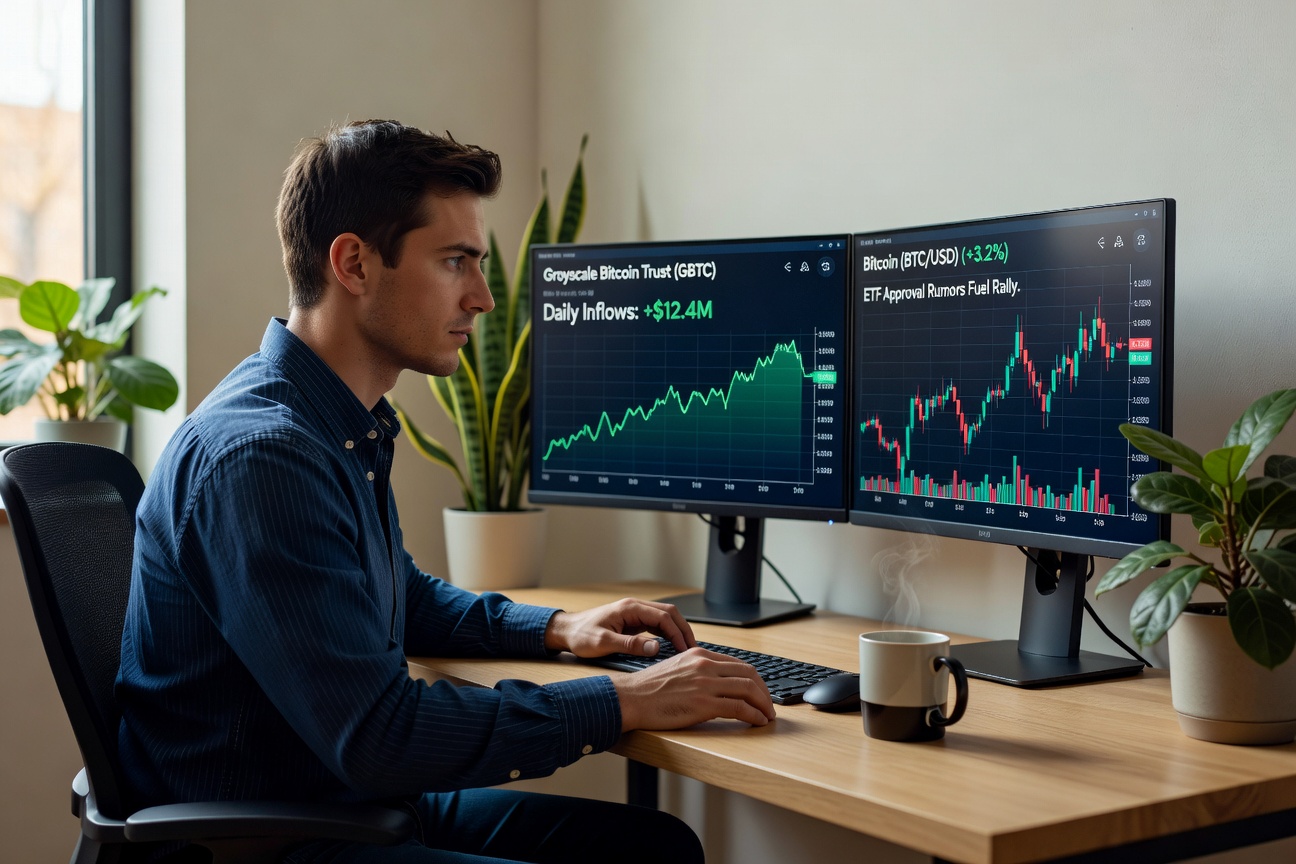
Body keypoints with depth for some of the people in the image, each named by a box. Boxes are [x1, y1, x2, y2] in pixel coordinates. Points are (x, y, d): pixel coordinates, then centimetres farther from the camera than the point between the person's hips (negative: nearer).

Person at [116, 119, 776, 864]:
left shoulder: (354, 429, 8)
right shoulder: (260, 454, -23)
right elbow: (378, 737, -27)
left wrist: (557, 629, 12)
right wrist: (625, 704, -21)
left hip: (363, 803, 9)